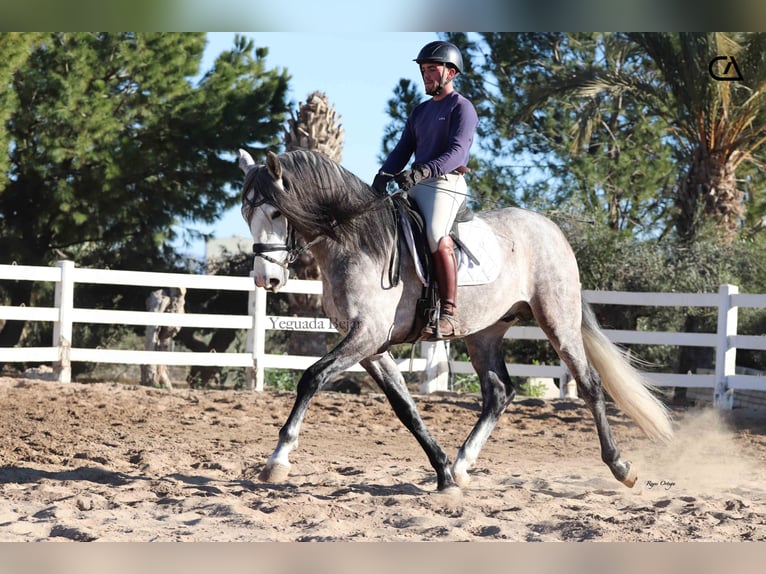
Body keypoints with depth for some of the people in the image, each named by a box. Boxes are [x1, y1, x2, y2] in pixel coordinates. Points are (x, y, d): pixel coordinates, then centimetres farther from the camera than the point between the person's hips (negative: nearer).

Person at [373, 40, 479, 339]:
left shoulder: (461, 108, -1)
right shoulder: (420, 111, 25)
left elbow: (457, 152, -15)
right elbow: (403, 149, 18)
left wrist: (423, 170, -30)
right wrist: (384, 174, -2)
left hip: (445, 183, -9)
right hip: (415, 185, 9)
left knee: (436, 236, -31)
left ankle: (449, 313, -35)